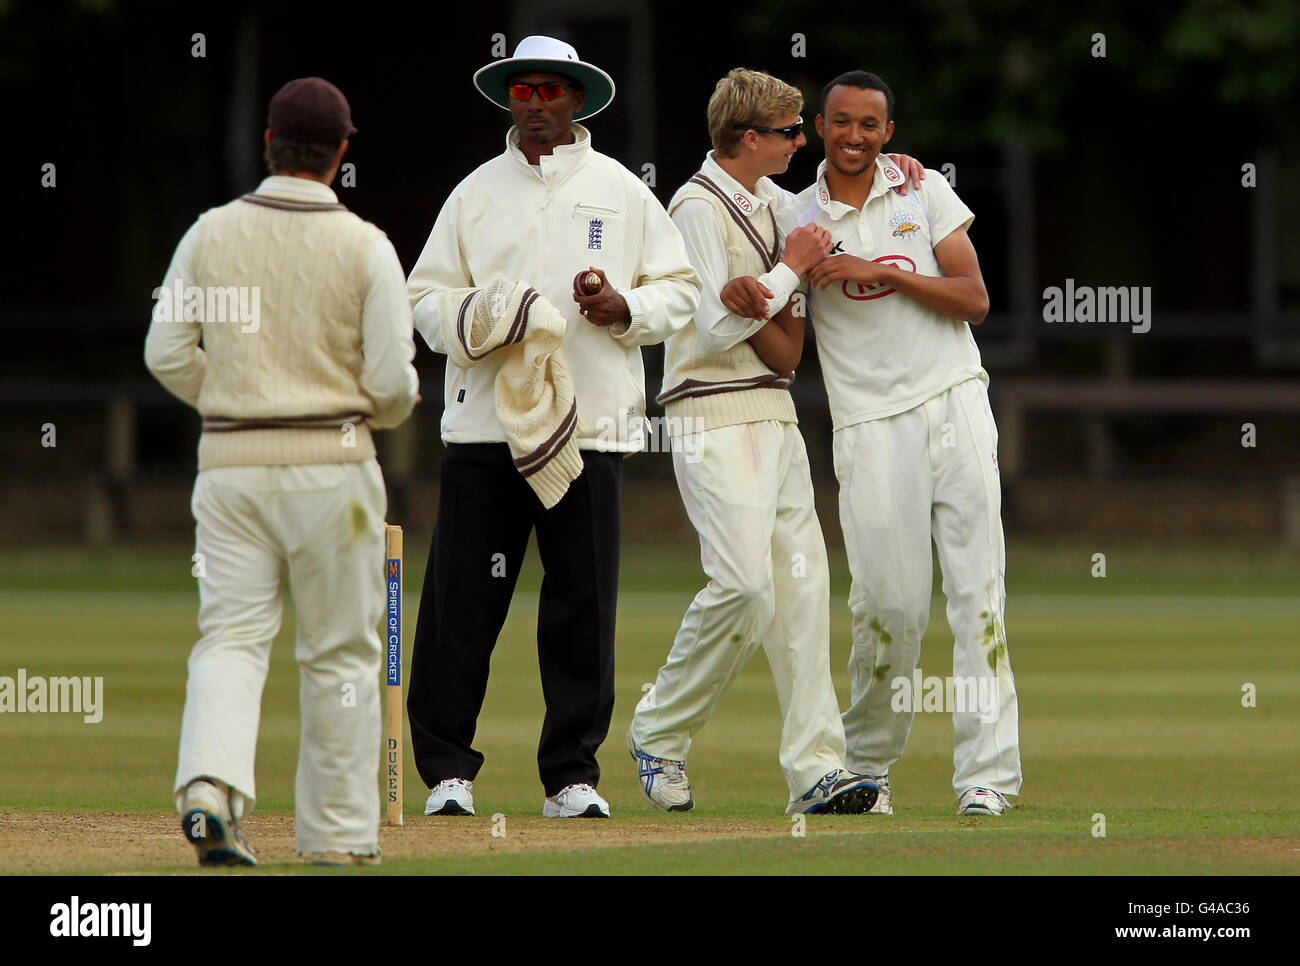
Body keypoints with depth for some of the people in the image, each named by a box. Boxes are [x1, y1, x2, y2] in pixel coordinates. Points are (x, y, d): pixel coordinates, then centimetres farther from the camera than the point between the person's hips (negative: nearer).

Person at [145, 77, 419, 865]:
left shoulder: (211, 235, 0)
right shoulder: (365, 248, -7)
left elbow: (167, 354, 1)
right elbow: (393, 382, -9)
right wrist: (379, 412, 15)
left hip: (232, 465, 2)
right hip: (332, 467, -2)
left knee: (232, 637, 4)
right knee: (341, 653, 9)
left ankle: (210, 784, -21)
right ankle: (339, 830, 13)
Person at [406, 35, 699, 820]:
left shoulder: (622, 193, 10)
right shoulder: (476, 194, 12)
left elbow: (682, 291, 12)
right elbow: (426, 291, 12)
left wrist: (627, 308, -8)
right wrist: (468, 320, -10)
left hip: (591, 424, 0)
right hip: (484, 422, 0)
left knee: (583, 606, -1)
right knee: (461, 602, -4)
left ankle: (572, 774, 7)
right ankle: (447, 769, 3)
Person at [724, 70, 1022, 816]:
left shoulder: (925, 192, 8)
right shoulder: (799, 219, 7)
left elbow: (975, 300, 0)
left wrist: (883, 273, -11)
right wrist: (749, 300, -19)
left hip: (954, 402, 1)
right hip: (870, 422, -1)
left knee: (978, 586, -8)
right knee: (890, 601, -6)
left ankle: (987, 774, -10)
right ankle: (867, 763, 16)